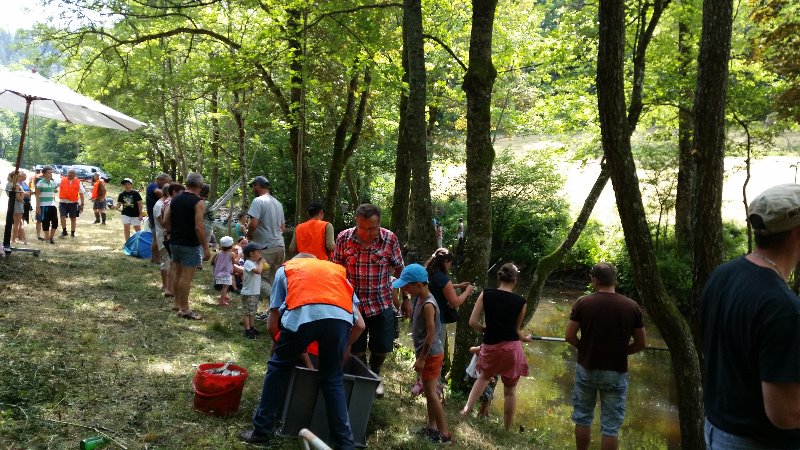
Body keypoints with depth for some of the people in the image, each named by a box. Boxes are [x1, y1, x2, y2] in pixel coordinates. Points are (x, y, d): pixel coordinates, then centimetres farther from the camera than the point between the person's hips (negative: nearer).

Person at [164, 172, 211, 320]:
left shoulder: (175, 199, 8)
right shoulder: (198, 202, -15)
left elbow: (166, 220, 10)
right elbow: (199, 227, -21)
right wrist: (206, 248, -16)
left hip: (174, 243, 8)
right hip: (190, 245, -8)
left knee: (178, 274, 18)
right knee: (186, 277, -3)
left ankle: (178, 304, 29)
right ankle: (184, 310, 2)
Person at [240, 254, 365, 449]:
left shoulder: (285, 269, 37)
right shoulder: (338, 270, 40)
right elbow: (360, 324, 34)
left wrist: (284, 347, 48)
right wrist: (346, 346, 51)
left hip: (303, 314, -1)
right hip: (341, 316, 2)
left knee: (279, 367, 23)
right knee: (332, 380, 20)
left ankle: (262, 431, 30)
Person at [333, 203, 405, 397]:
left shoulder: (389, 239, -12)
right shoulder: (344, 238, -11)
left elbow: (399, 270, 0)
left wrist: (406, 297, 4)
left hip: (381, 303, 0)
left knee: (382, 348, 11)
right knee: (356, 349, 8)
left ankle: (374, 376, 43)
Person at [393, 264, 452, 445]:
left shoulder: (428, 305, -24)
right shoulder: (419, 299, 5)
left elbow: (431, 334, -24)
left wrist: (422, 358, -20)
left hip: (430, 354, -9)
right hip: (426, 353, 9)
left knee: (431, 393, -3)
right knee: (428, 391, 17)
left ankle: (444, 434, 5)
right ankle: (432, 427, 29)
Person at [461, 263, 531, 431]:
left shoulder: (486, 294, -5)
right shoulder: (520, 302, -5)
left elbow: (473, 322, -7)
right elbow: (516, 329, 4)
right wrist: (525, 338, 25)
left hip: (491, 346, 1)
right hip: (512, 348, -1)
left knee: (484, 376, 30)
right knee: (510, 390, 13)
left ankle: (467, 408, 24)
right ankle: (507, 429, 24)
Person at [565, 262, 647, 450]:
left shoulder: (583, 303, -10)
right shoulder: (631, 306, -8)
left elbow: (569, 336, -8)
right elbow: (642, 343, -2)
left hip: (586, 369, 0)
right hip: (616, 373, 0)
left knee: (583, 418, 18)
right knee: (610, 426, 9)